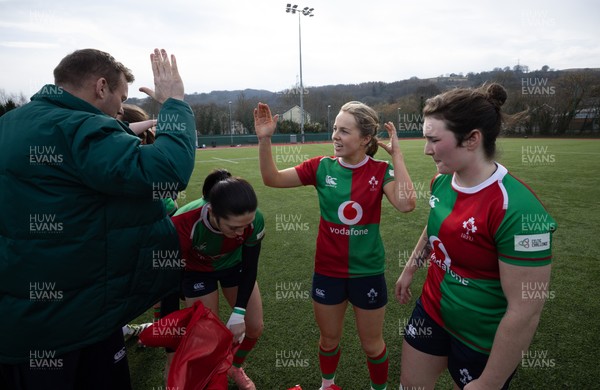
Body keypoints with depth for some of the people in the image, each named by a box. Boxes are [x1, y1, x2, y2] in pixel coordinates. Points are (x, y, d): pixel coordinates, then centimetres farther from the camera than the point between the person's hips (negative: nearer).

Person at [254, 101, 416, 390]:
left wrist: (397, 154, -23)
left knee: (372, 344, 19)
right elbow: (272, 179, -7)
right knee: (329, 339, 23)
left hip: (368, 272, -1)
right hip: (327, 271, 2)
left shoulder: (381, 171, -11)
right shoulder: (322, 167, -7)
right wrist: (264, 140, -20)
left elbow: (405, 204, -28)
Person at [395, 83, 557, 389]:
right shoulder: (441, 180, -7)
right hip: (431, 312, 6)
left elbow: (525, 313, -25)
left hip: (481, 342, -6)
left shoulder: (517, 210, -30)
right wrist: (409, 270, 21)